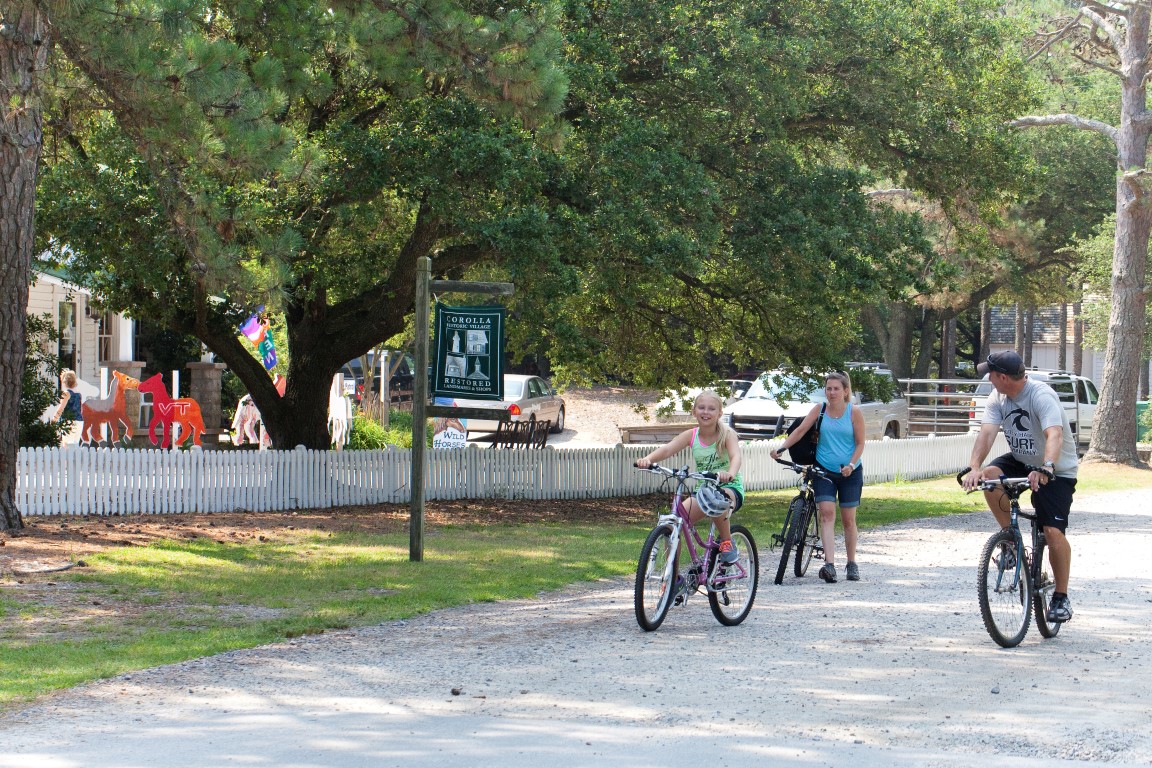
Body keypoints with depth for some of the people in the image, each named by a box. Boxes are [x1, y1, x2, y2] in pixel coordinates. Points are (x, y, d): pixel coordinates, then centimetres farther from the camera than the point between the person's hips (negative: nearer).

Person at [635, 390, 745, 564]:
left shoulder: (727, 434, -11)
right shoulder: (691, 435, -1)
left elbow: (736, 456, -30)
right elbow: (668, 448, -17)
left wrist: (730, 473, -54)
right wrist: (648, 459, -39)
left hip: (730, 488, -5)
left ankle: (727, 543, -16)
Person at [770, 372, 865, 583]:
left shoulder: (854, 413, -5)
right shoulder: (820, 409, -1)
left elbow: (860, 443, -3)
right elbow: (800, 431, -6)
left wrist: (851, 465, -18)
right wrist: (781, 448, -19)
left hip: (850, 473, 0)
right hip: (824, 471, 0)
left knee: (848, 519, 6)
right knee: (827, 513, -15)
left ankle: (852, 564, 22)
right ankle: (829, 565, -25)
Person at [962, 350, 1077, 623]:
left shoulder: (1042, 396, -27)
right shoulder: (998, 397, -8)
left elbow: (1054, 435, -42)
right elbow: (987, 432, -20)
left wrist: (1045, 470, -59)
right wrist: (974, 467, -38)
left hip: (1057, 470, -6)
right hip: (1021, 461, 6)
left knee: (1053, 532, -17)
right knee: (990, 476, -26)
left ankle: (1061, 597, 0)